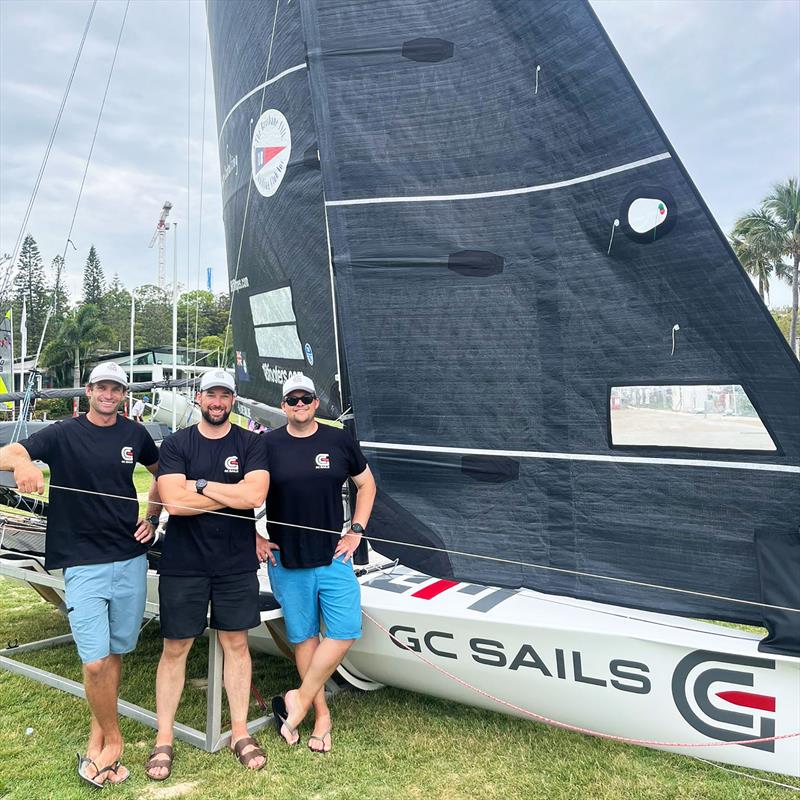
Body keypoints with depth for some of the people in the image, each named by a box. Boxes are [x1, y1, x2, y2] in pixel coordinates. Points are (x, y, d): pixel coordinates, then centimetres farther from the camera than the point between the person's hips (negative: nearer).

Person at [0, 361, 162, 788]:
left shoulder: (134, 434, 6)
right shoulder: (63, 434, -4)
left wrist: (151, 516, 10)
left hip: (130, 559, 3)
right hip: (83, 563, -3)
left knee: (115, 653, 11)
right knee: (95, 661, -7)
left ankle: (97, 735, 28)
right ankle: (112, 739, 14)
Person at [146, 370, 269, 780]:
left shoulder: (251, 443, 0)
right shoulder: (175, 444, -1)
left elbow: (256, 495, -15)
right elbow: (174, 501, -15)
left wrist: (201, 485, -12)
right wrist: (234, 494, -12)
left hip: (236, 562, 1)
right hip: (183, 562, -1)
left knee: (236, 643, 10)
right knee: (175, 648, 7)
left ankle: (240, 732, 23)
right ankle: (164, 740, 21)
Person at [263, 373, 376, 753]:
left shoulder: (339, 441, 2)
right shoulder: (267, 445, -1)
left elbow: (366, 484, 12)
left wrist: (356, 530, 4)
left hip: (332, 556, 1)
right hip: (285, 561, -1)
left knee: (345, 630, -5)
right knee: (304, 636, 7)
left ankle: (300, 699, 11)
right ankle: (321, 713, 21)